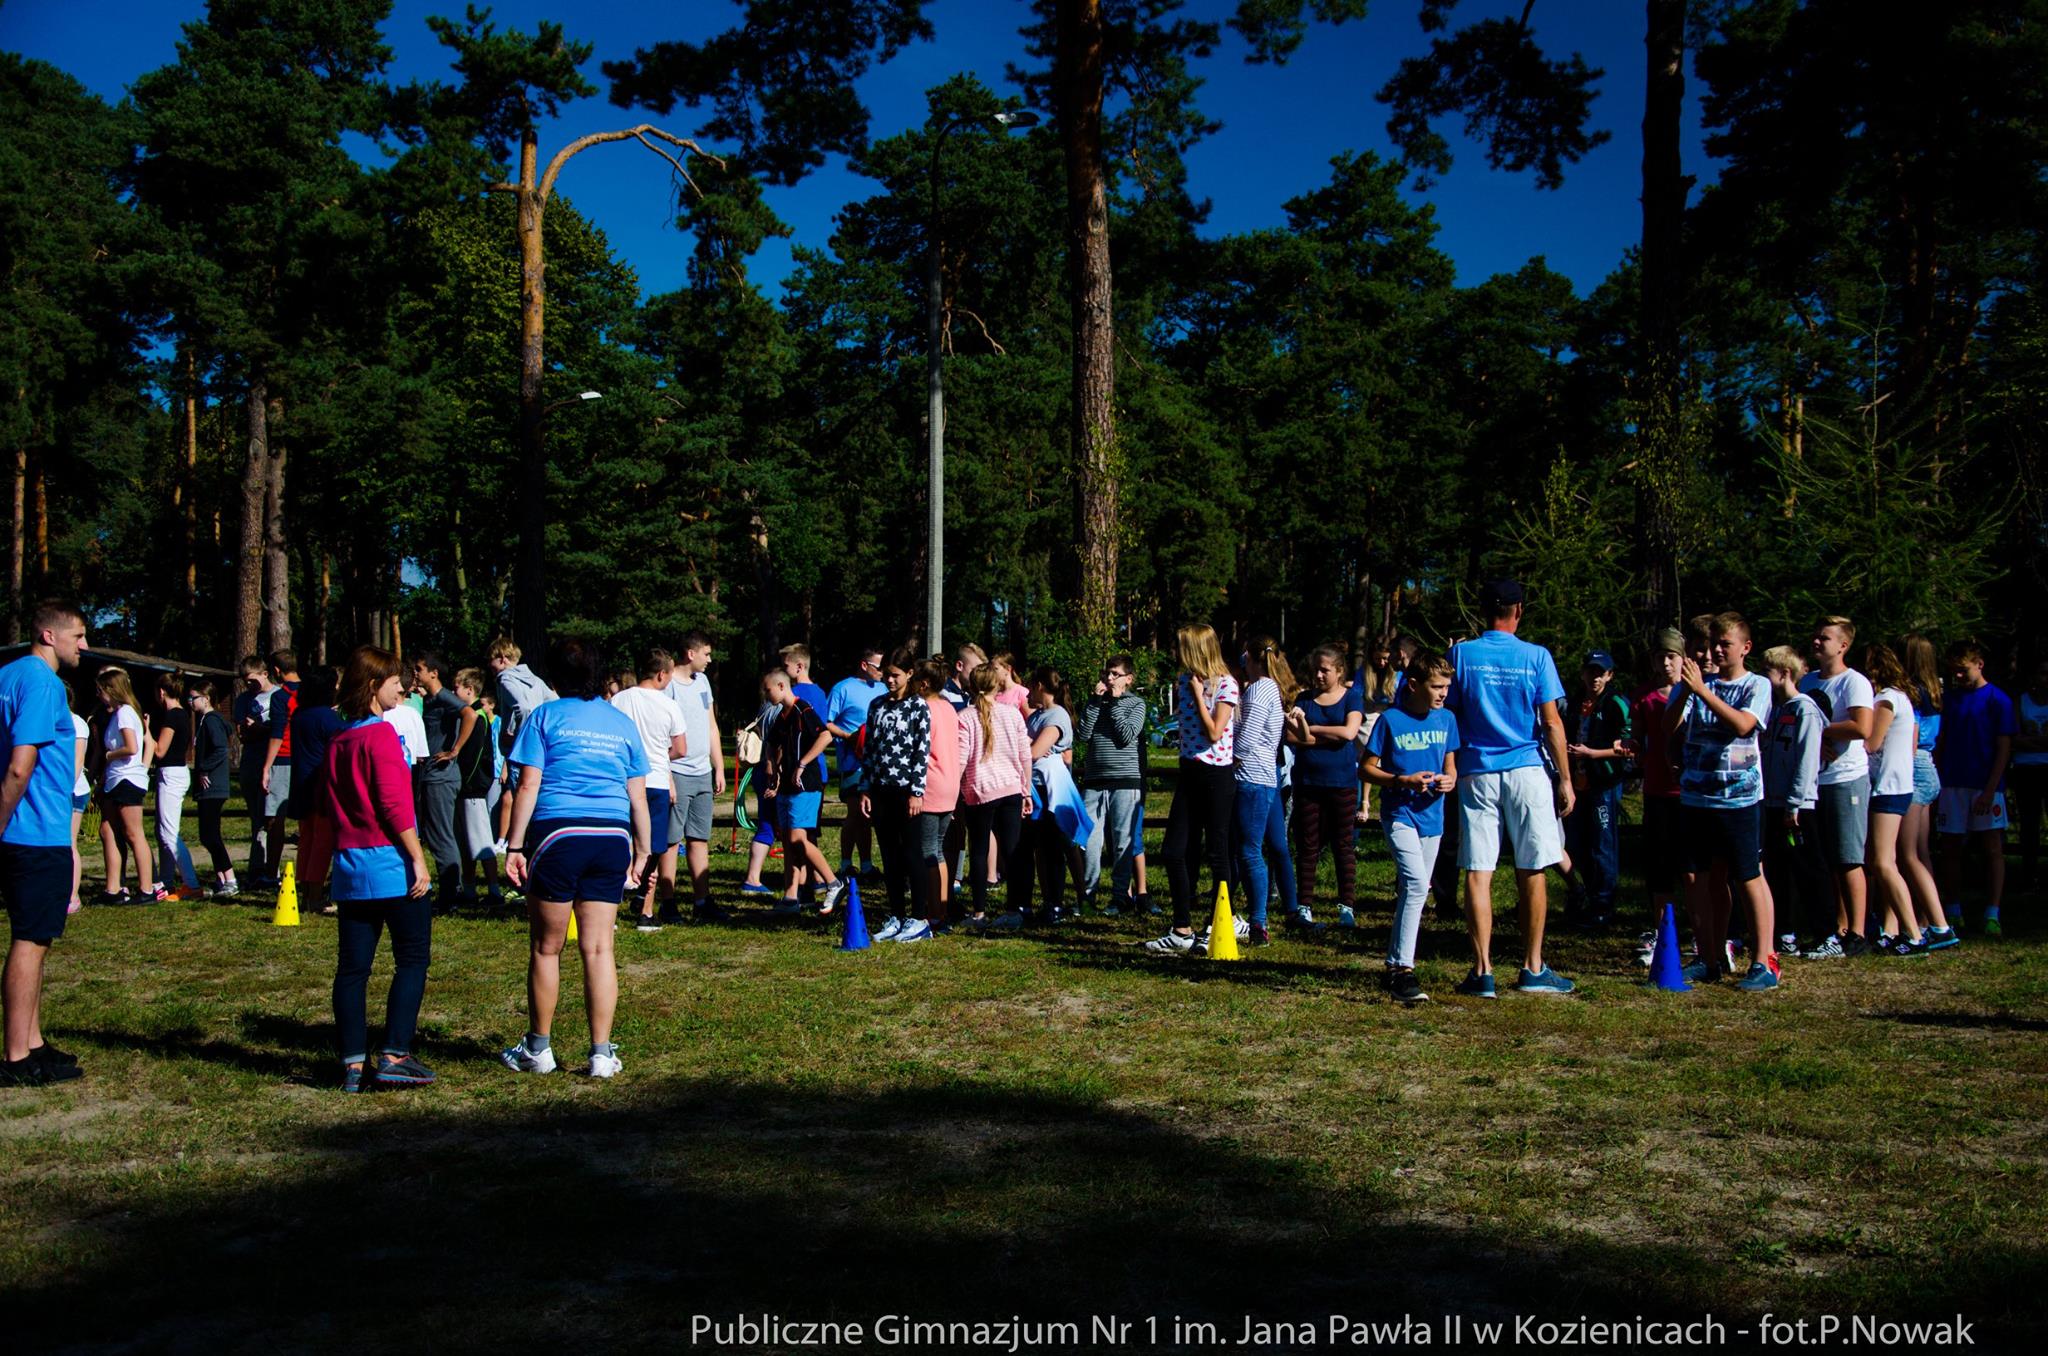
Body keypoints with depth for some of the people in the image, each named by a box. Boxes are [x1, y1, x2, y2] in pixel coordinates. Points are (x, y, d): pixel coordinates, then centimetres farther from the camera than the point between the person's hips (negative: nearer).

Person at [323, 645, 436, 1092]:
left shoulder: (337, 740, 12)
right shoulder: (382, 733, -11)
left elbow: (327, 804, 17)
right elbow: (395, 805, -17)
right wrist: (418, 859, -15)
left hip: (349, 868, 7)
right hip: (390, 863, -7)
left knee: (352, 967, 8)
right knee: (412, 960, 2)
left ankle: (353, 1064, 10)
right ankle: (394, 1057, -1)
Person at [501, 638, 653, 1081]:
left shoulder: (545, 717, 4)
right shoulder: (622, 724, 14)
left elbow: (528, 787, -3)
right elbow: (638, 797, 13)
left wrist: (515, 847, -2)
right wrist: (642, 851, 19)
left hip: (558, 833, -3)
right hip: (612, 837, 3)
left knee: (546, 948, 8)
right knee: (598, 948, 5)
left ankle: (539, 1049, 19)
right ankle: (602, 1053, 5)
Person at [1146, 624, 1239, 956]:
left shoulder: (1225, 684, -11)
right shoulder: (1185, 680, 10)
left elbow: (1214, 732, -19)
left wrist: (1198, 692, -15)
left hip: (1217, 774, -7)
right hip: (1189, 772, 7)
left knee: (1216, 852, 3)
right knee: (1174, 851, 2)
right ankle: (1182, 931, 7)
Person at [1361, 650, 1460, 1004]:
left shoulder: (1446, 719, 5)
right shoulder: (1390, 719, -10)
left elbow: (1450, 762, 16)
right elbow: (1368, 769, -6)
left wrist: (1450, 780, -6)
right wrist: (1403, 781, -20)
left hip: (1432, 817, 6)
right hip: (1399, 814, -6)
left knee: (1415, 891, 11)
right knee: (1415, 883, -22)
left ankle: (1394, 964, 24)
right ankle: (1403, 971, -21)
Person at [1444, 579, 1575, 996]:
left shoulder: (1461, 654, 1)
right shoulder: (1536, 657, -1)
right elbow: (1552, 722, -2)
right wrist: (1565, 779, 4)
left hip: (1476, 773, 1)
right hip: (1526, 772, 0)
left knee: (1477, 873, 1)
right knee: (1530, 873, 8)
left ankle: (1482, 972, 0)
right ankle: (1532, 970, 14)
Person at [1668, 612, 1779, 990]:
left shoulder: (1757, 686, 0)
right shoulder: (1700, 684, 10)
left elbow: (1743, 724, -18)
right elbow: (1671, 726, -1)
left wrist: (1702, 690, -22)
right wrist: (1685, 691, -18)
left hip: (1740, 798, -4)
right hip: (1697, 797, 4)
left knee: (1750, 878, -2)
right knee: (1710, 880, 10)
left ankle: (1764, 962, 2)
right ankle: (1713, 959, 18)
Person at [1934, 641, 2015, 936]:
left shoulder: (1997, 700, -3)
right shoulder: (1951, 699, 11)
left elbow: (2004, 748, -7)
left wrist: (1990, 790, -14)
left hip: (1985, 786, -4)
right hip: (1953, 784, 5)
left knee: (1992, 848, -3)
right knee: (1950, 849, 4)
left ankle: (1992, 915, -1)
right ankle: (1953, 913, 11)